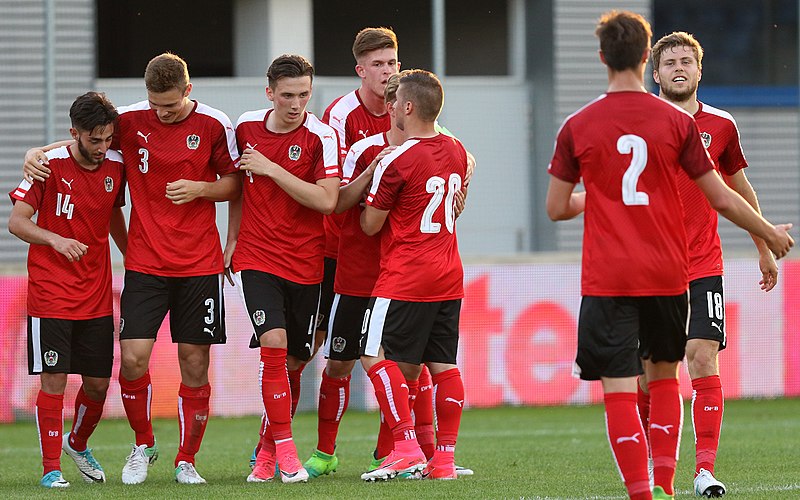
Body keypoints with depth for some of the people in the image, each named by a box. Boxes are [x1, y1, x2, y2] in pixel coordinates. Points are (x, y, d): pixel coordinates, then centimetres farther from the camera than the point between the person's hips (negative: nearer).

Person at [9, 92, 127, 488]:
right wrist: (55, 239, -27)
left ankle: (78, 444, 34)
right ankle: (51, 468, 2)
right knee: (54, 379, -8)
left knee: (98, 382, 6)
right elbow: (16, 221, -12)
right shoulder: (50, 165, -11)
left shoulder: (116, 166, 3)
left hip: (97, 293, 4)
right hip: (51, 290, -4)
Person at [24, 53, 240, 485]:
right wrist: (36, 152, -3)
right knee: (133, 358, -10)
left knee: (194, 362, 1)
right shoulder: (131, 121, 0)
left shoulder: (214, 125, -3)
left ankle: (186, 461, 14)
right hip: (145, 262, 1)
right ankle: (143, 445, 14)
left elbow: (235, 182, 7)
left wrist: (200, 189, -12)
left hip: (199, 263, -1)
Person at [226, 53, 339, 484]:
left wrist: (272, 169, -19)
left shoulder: (321, 136, -9)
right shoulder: (246, 127, 2)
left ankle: (266, 450, 24)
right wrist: (232, 239, 18)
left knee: (295, 359, 6)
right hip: (256, 256, 1)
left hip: (305, 262, -1)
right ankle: (285, 453, -15)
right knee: (273, 344, -18)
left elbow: (327, 200, -19)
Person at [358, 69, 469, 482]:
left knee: (376, 356, -4)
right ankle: (444, 458, 6)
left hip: (405, 278, -8)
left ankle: (406, 446, -13)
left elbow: (370, 225, -7)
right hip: (449, 276, 8)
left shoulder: (397, 161, -15)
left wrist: (370, 179, 9)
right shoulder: (456, 152, 7)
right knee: (442, 365, 7)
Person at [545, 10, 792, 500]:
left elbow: (557, 207, 4)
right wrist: (771, 234, 18)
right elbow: (722, 199, 2)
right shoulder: (678, 122, -2)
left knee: (619, 390, -3)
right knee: (664, 377, 20)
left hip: (606, 280, -2)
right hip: (667, 275, 2)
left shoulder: (577, 127, -2)